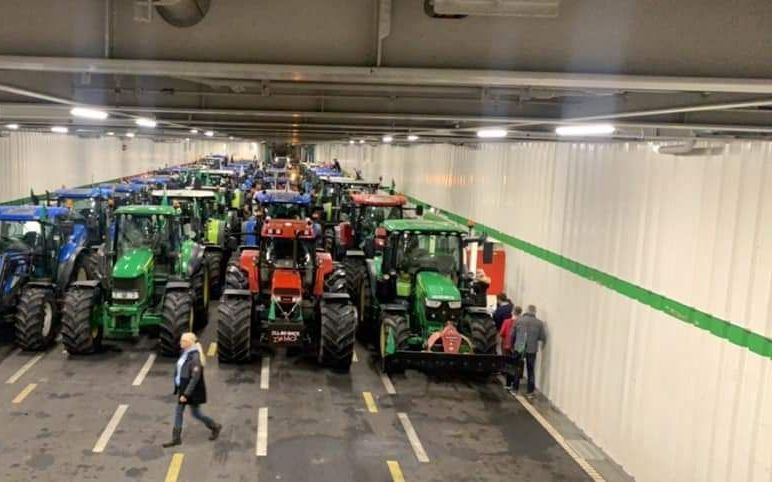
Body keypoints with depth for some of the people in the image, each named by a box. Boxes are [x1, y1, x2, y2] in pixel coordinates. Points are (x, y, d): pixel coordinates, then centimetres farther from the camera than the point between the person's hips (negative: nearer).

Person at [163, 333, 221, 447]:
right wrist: (180, 390, 19)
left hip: (193, 390, -9)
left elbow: (195, 378, -25)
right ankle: (176, 438, 22)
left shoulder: (195, 357, -25)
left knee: (195, 414, 7)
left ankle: (215, 427, 28)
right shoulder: (185, 353, 2)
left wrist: (186, 394, -25)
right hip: (183, 388, 9)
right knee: (178, 412, 12)